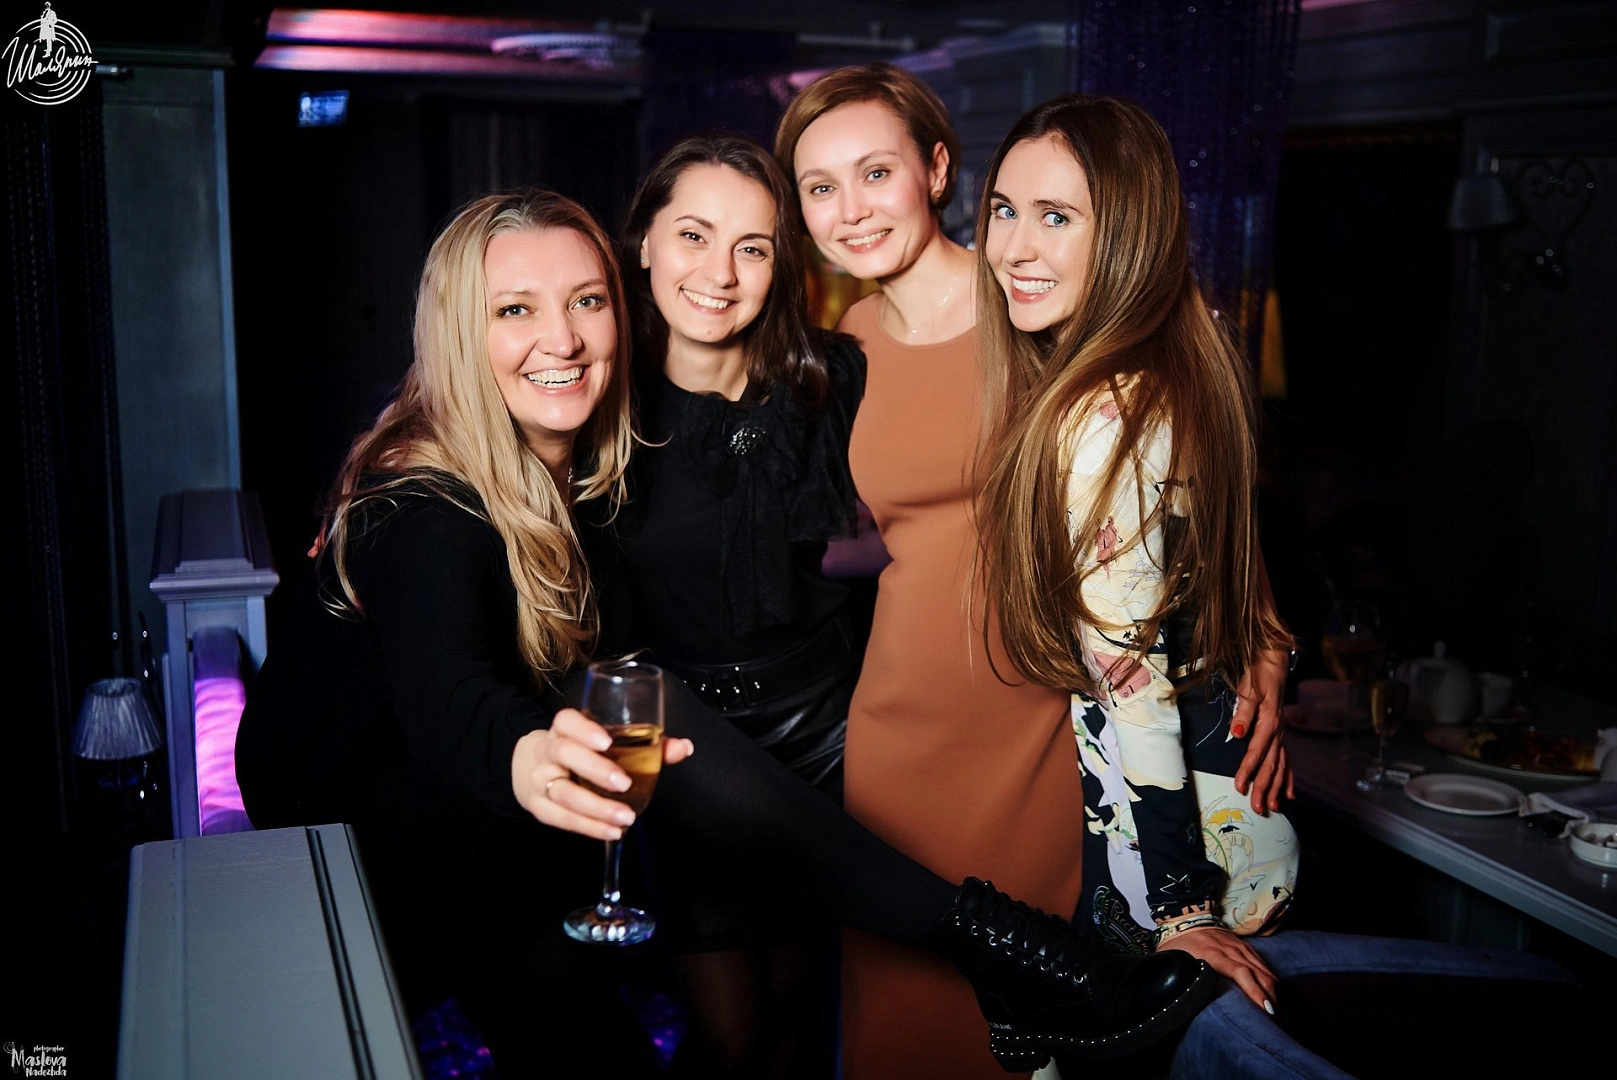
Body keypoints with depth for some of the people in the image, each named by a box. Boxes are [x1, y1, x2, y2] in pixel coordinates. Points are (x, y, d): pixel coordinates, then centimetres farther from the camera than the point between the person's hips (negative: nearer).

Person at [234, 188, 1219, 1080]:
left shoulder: (584, 458, -2)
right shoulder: (423, 502, -24)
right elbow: (439, 688, -44)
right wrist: (526, 756, -64)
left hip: (472, 816, 8)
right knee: (645, 710, -30)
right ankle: (991, 947, -30)